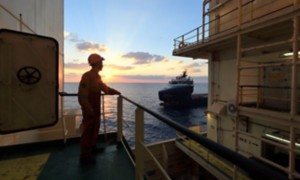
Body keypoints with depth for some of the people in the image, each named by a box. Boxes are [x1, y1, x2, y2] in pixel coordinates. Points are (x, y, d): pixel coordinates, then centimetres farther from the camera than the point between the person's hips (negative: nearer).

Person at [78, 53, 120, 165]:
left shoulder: (97, 77, 11)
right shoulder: (87, 76, -18)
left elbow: (105, 88, 18)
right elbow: (82, 95, -22)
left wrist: (115, 92, 7)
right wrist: (89, 110, -24)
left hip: (96, 108, 9)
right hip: (89, 109, -9)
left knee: (95, 128, 19)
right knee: (87, 131, 0)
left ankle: (92, 147, 37)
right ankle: (85, 156, 12)